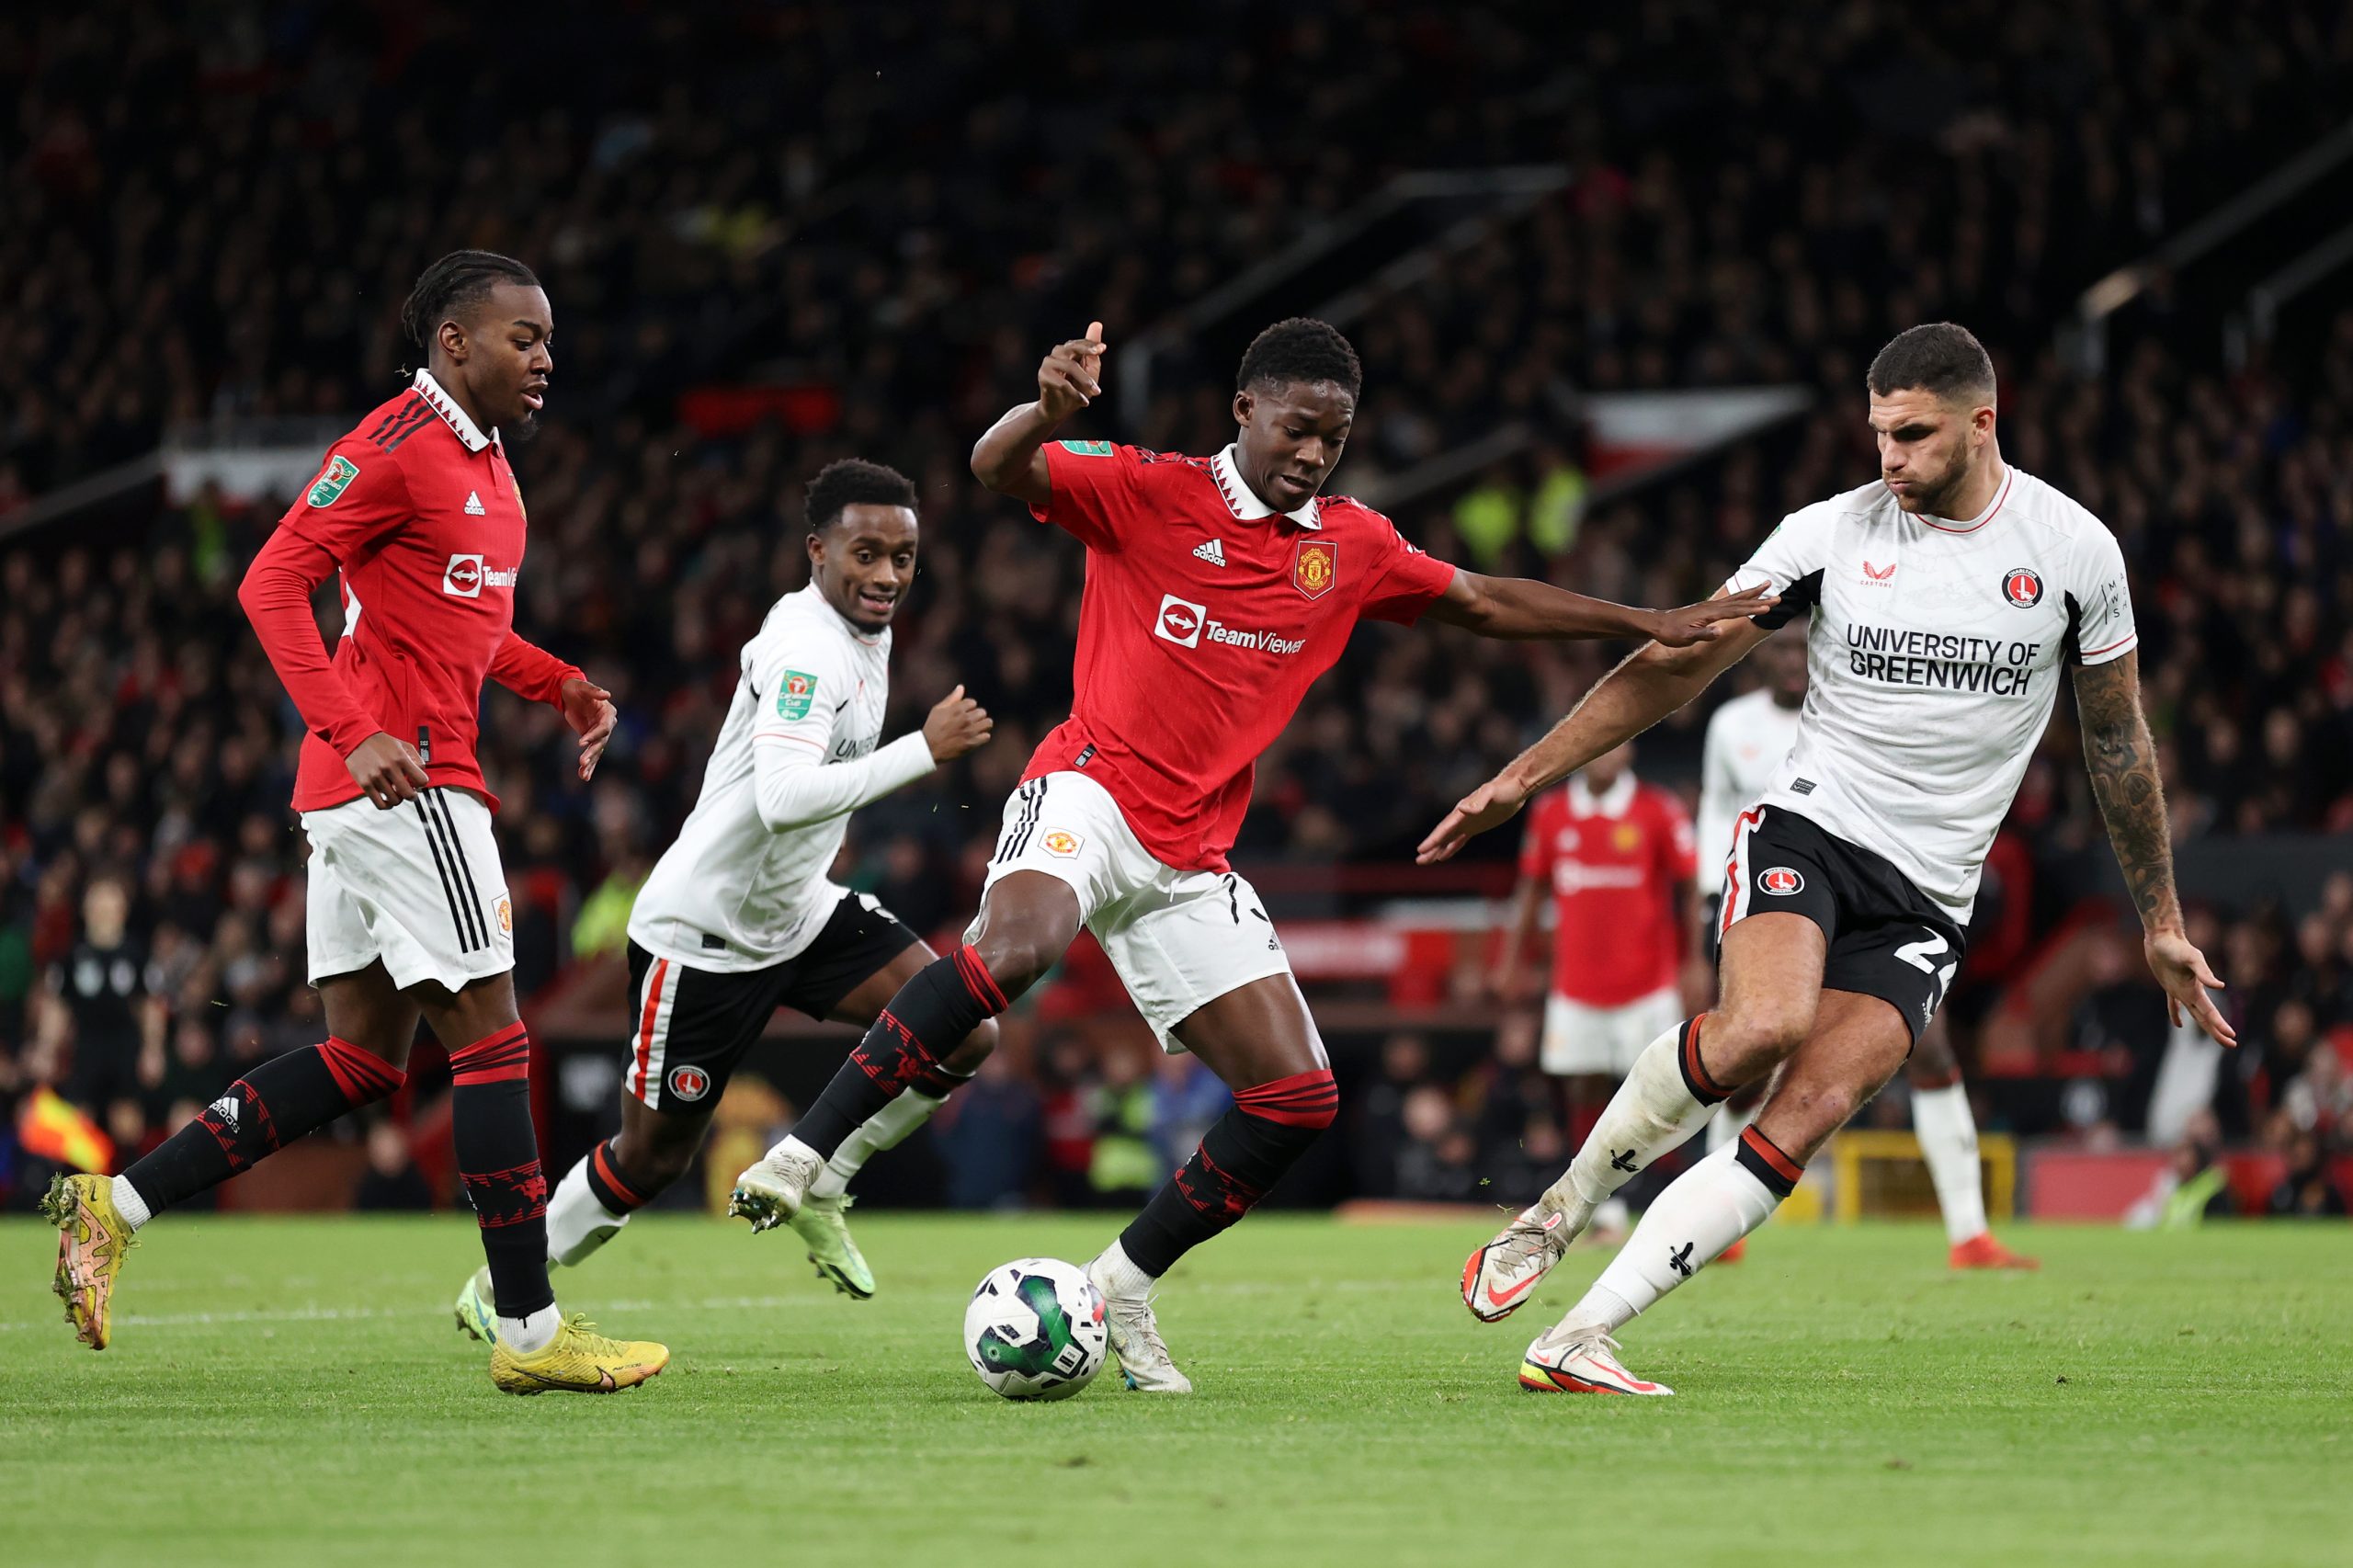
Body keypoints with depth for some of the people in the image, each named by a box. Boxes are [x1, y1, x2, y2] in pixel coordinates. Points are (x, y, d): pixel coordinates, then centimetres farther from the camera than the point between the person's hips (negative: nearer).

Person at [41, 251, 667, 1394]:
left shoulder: (481, 460, 18)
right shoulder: (399, 445, -12)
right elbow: (272, 582, -17)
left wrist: (557, 686, 14)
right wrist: (356, 734, -25)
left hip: (363, 789, 10)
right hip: (401, 783, -10)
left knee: (360, 1059, 10)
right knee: (490, 1035, -7)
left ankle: (116, 1206, 10)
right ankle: (530, 1333, -3)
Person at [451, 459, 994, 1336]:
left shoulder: (865, 633, 4)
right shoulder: (807, 651, -27)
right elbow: (784, 797, -42)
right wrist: (924, 751, -39)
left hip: (798, 912, 9)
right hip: (703, 929, -9)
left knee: (963, 1035, -9)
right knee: (652, 1157, 3)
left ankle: (813, 1185, 7)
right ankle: (503, 1294, 24)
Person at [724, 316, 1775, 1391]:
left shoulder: (1352, 549, 14)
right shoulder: (1149, 493, -2)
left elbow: (1482, 604, 27)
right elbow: (999, 472, -16)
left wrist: (1650, 625, 25)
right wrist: (1048, 411, -40)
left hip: (1191, 861, 6)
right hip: (1089, 794, -6)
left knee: (1298, 1099, -3)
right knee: (1013, 948, -38)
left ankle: (1122, 1291, 13)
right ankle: (801, 1155, -31)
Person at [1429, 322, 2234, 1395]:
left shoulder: (2074, 549, 1)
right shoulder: (1832, 534, -1)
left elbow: (2117, 740, 14)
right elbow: (1673, 668, 5)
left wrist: (2160, 922, 18)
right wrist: (1525, 776, -1)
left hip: (1924, 904, 1)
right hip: (1805, 833, -1)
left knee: (1807, 1115, -19)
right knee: (1762, 1027, -33)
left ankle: (1577, 1341, -19)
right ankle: (1555, 1212, -11)